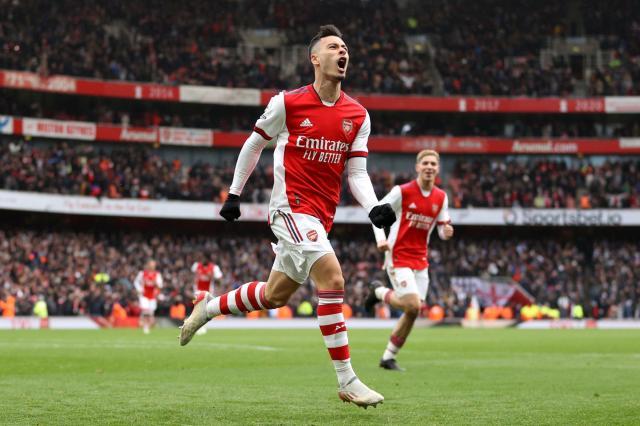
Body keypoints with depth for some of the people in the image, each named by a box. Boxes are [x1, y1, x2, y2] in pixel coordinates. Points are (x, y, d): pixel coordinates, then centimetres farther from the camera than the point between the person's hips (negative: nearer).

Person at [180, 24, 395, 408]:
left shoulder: (358, 116, 5)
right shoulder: (288, 103, -6)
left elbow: (357, 173, 5)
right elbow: (254, 144, 8)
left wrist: (375, 208, -14)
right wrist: (234, 193, 10)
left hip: (321, 216, 6)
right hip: (291, 206, -6)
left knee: (275, 295, 16)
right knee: (332, 278, -23)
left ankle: (209, 306, 43)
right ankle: (347, 381, -20)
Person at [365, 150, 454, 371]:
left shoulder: (441, 197, 6)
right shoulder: (402, 191, -9)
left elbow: (442, 228, 12)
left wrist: (446, 231, -12)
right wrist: (380, 238, -17)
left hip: (420, 260, 6)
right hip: (398, 256, -6)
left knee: (413, 312, 2)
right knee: (413, 305, -18)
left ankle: (388, 357, 16)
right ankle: (380, 292, 12)